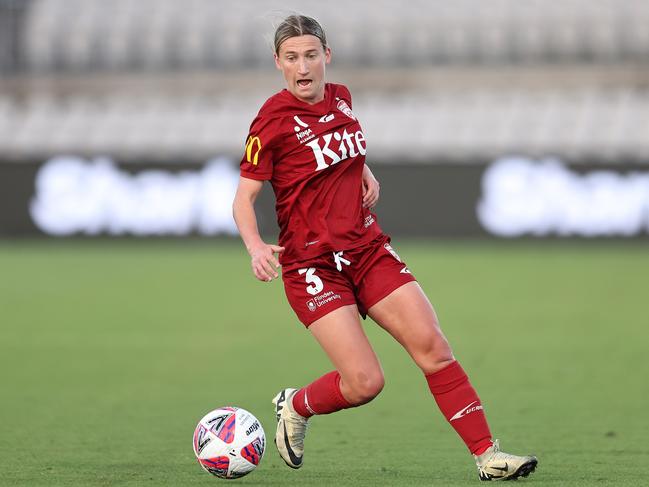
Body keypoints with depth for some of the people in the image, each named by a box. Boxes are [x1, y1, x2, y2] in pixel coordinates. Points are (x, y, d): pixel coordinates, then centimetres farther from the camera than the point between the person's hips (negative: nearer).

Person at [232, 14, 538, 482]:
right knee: (365, 382, -14)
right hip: (312, 264, -6)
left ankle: (487, 453, -4)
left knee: (433, 346, -8)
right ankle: (295, 408, 17)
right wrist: (256, 248, -28)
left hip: (368, 248, 6)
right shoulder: (273, 120, -13)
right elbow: (244, 198, -10)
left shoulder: (339, 97, 6)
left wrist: (365, 172, 9)